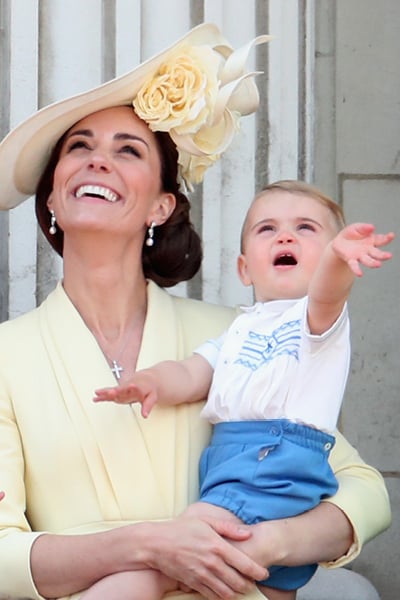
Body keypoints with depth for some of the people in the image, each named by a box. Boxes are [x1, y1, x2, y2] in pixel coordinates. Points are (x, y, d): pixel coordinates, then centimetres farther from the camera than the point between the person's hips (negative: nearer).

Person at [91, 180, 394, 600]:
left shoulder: (321, 315, 5)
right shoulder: (241, 329, 26)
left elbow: (326, 294, -20)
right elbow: (191, 375, 13)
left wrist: (338, 257, -45)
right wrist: (152, 382, -11)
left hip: (280, 459, -7)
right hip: (223, 457, 7)